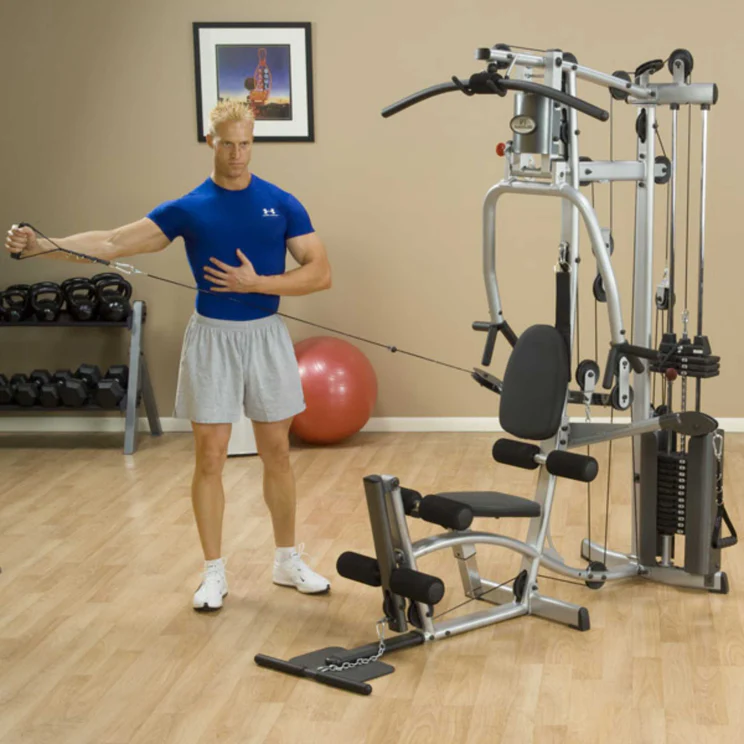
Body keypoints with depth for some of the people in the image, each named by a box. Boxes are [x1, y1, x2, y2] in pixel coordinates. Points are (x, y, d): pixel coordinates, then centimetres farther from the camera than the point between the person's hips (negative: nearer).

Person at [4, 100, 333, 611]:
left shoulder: (281, 205, -1)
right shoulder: (189, 208, -1)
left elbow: (320, 272, -5)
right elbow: (113, 243, -6)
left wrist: (256, 283, -17)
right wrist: (44, 246, -19)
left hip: (265, 335, 1)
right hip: (211, 338, 0)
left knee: (276, 452, 8)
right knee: (210, 457, 2)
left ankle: (288, 561, 24)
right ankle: (214, 573, 14)